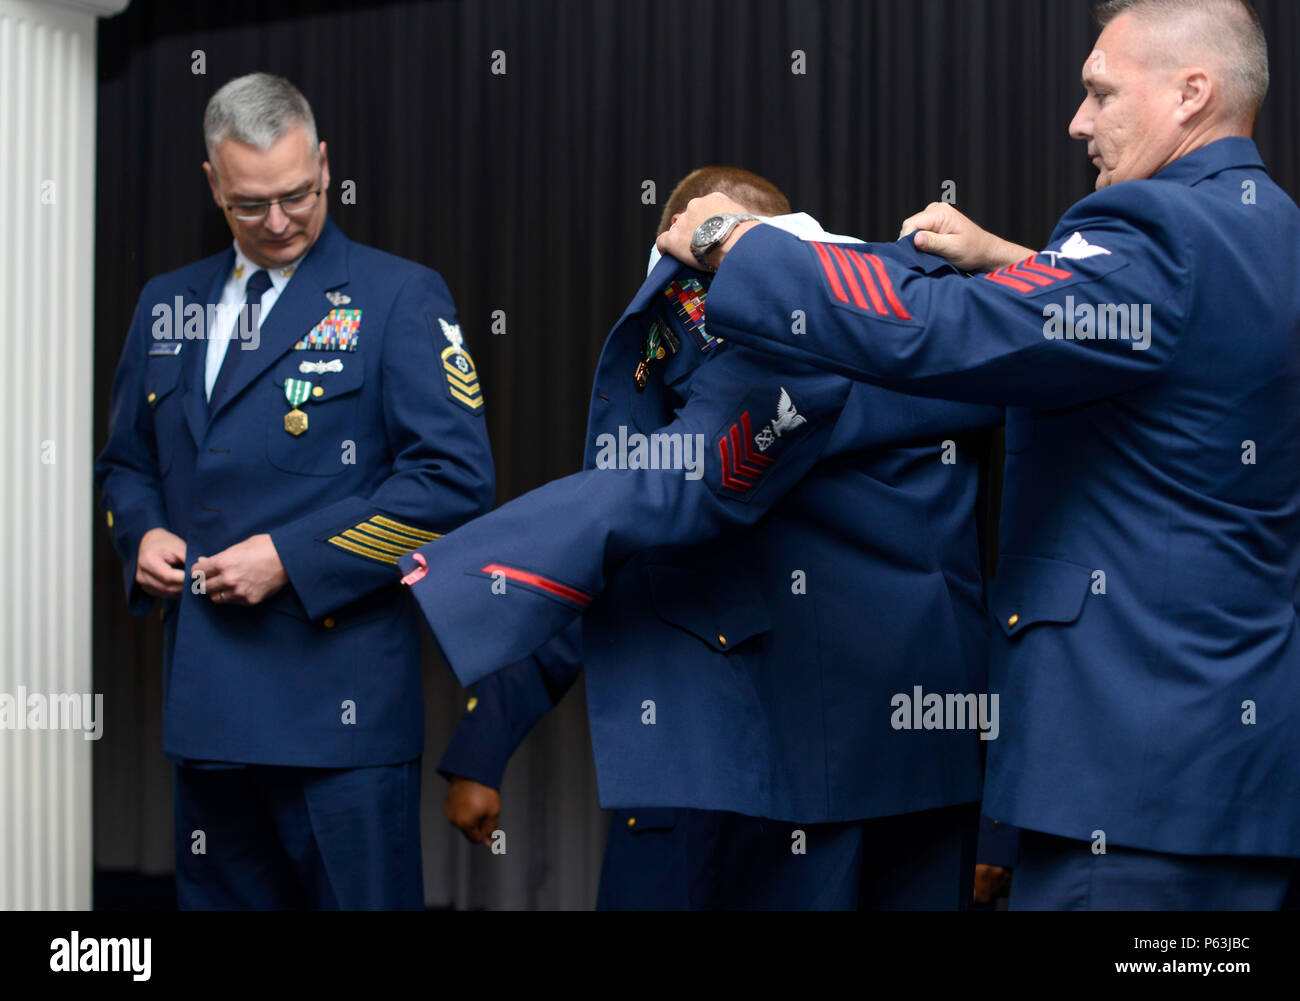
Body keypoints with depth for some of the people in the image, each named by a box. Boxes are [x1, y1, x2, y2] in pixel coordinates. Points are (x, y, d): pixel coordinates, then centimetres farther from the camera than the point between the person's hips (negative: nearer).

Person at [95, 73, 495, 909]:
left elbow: (455, 479, -11)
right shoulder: (168, 305, 15)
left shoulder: (401, 298, -3)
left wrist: (292, 558, -15)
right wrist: (143, 533, 2)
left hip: (341, 698, -5)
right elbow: (126, 462, 26)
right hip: (206, 695, 6)